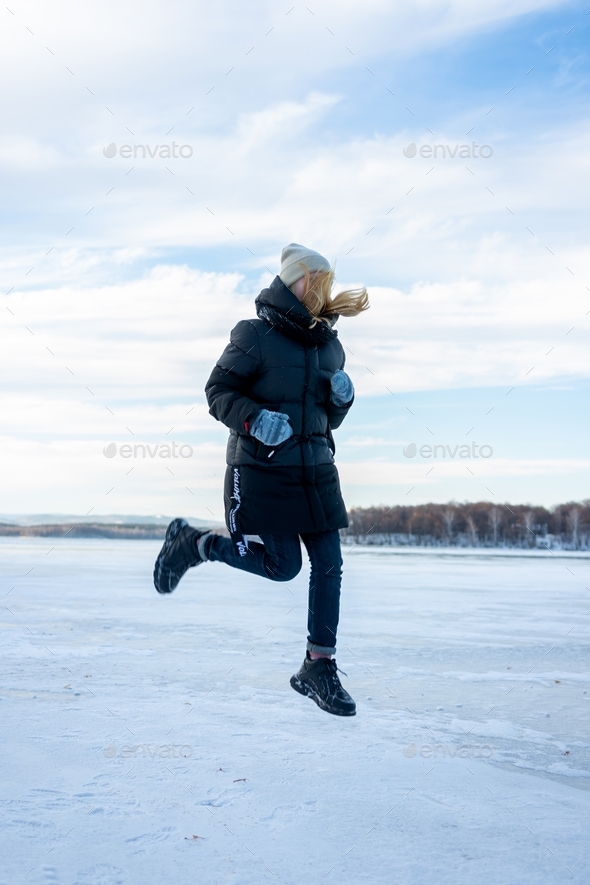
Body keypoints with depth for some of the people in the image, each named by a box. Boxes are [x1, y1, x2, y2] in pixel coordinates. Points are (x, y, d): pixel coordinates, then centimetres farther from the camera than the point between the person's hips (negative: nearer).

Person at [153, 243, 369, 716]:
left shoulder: (330, 345, 11)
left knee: (330, 564, 0)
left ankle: (319, 666, 12)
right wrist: (254, 419, -24)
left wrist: (341, 398, -5)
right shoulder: (255, 335, -9)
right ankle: (195, 543, 20)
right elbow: (218, 391, -7)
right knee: (283, 566, -3)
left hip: (315, 468, 6)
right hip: (261, 469, -6)